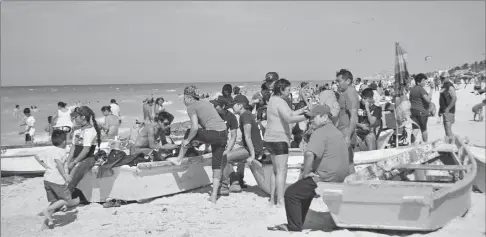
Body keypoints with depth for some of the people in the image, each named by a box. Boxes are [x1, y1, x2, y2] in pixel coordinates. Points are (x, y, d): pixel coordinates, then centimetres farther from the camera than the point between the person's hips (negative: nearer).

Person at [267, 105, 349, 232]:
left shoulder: (320, 133, -15)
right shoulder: (337, 132, 17)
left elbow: (309, 154, -30)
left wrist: (305, 173, -15)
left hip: (325, 178, -10)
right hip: (339, 177, 10)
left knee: (291, 193, -2)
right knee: (303, 190, 28)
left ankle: (294, 227, 5)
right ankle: (296, 223, 29)